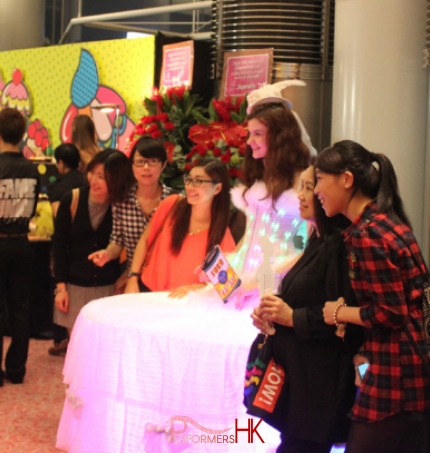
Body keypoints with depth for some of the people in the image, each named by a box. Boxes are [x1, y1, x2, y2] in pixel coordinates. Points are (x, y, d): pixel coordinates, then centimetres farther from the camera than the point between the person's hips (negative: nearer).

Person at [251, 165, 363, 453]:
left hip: (320, 381, -10)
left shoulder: (339, 245, -17)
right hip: (298, 373, 10)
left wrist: (292, 317, -18)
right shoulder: (318, 242, 14)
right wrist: (271, 313, 6)